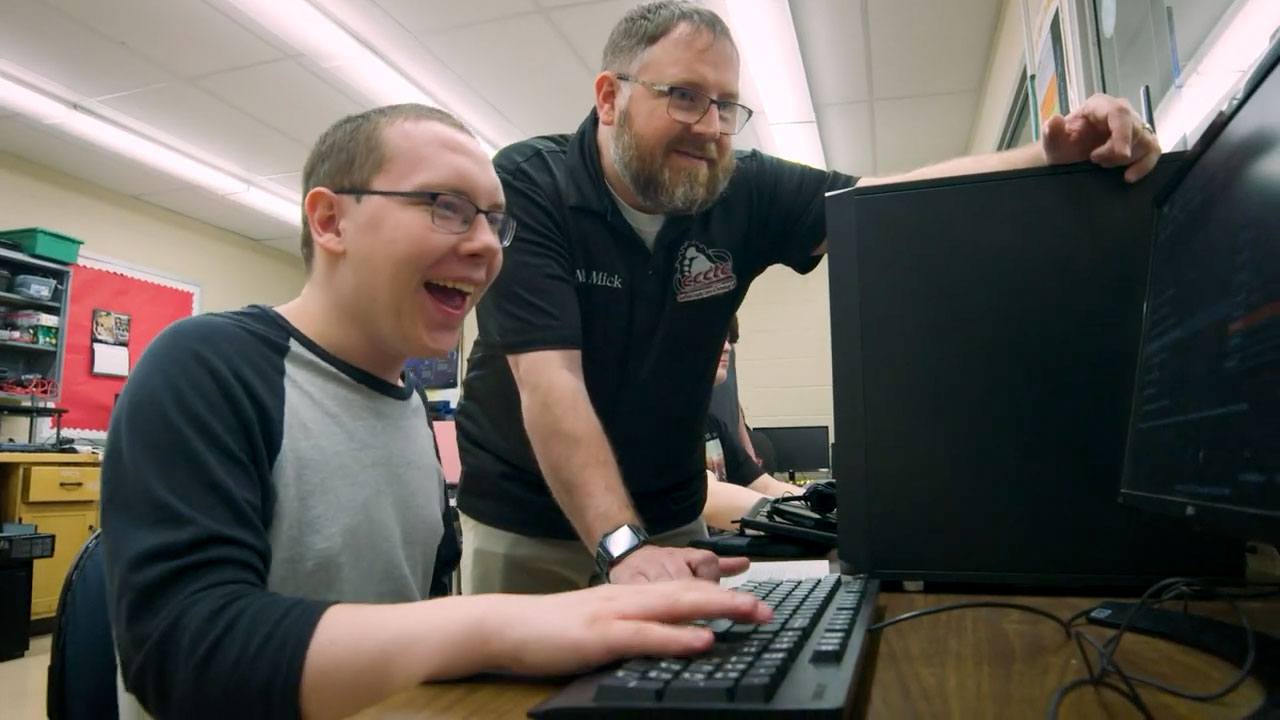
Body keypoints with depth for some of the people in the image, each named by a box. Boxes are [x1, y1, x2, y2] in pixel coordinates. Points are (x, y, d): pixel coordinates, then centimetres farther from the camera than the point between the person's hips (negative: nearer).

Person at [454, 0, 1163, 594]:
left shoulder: (744, 192, -8)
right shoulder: (526, 187, -19)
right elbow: (549, 382, -29)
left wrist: (1051, 159, -32)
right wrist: (624, 546, -37)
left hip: (668, 518, 3)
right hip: (522, 520, -2)